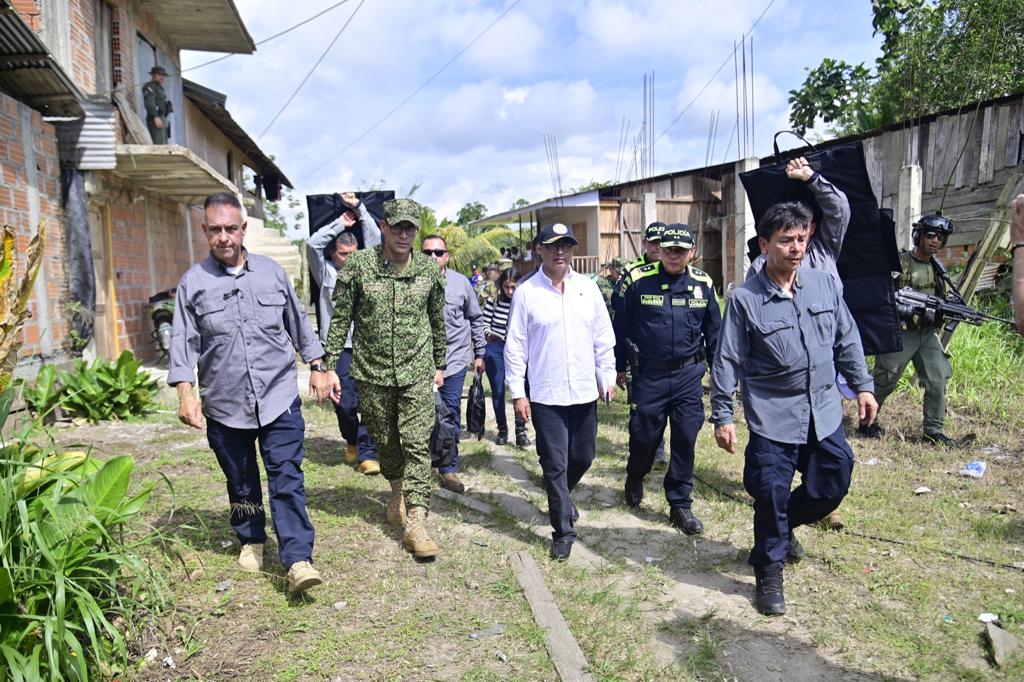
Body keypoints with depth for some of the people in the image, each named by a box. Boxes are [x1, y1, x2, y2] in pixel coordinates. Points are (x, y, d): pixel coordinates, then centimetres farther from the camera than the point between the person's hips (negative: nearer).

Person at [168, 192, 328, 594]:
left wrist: (316, 367, 11)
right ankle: (251, 541, 36)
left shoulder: (272, 272, 6)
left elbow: (299, 324, 14)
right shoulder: (193, 282, 1)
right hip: (224, 405, 1)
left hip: (279, 398, 0)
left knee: (287, 479, -5)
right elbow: (183, 342, -1)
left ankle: (298, 560, -4)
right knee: (241, 481, 15)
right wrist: (185, 392, -12)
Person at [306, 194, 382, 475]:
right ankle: (352, 441, 28)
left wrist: (358, 207, 3)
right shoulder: (325, 272, 9)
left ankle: (366, 452, 3)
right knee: (345, 402, 2)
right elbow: (313, 243, -4)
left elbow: (374, 237, 7)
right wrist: (340, 224, 1)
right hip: (337, 347, -1)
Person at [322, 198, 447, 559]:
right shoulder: (359, 265, -5)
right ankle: (397, 489, 42)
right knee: (384, 440, 14)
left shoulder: (429, 270, 0)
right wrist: (330, 366, -3)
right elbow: (340, 319, -1)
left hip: (417, 371, 0)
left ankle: (416, 522, -3)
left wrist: (439, 364, 16)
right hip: (372, 372, 0)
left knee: (417, 443, -6)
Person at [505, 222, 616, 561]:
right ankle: (563, 530, 16)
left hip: (585, 393, 4)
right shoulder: (526, 292, -5)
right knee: (555, 465, 1)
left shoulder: (588, 288, 5)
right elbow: (515, 346, -3)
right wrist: (517, 392, -5)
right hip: (546, 395, -3)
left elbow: (603, 338, 10)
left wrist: (607, 377, 7)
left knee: (583, 457, 16)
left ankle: (561, 497, 46)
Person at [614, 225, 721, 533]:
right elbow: (620, 325, 2)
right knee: (644, 435, 7)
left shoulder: (703, 284, 2)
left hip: (689, 374, 2)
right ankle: (635, 477, 40)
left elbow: (713, 331, 10)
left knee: (685, 439, 4)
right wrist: (618, 366, 5)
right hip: (648, 374, -2)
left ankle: (680, 505, 19)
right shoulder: (638, 280, -6)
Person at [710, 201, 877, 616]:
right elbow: (727, 361, -8)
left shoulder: (825, 285, 2)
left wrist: (862, 385, 12)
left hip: (824, 414, 5)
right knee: (771, 496, 2)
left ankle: (786, 525, 43)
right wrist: (722, 416, -7)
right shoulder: (744, 299, -11)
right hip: (773, 418, -5)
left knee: (832, 486, 13)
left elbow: (847, 340, 13)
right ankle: (769, 573, 24)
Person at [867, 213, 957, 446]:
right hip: (900, 332, -6)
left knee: (938, 381, 1)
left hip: (928, 333, 6)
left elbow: (942, 300, 18)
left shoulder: (938, 267, 11)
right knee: (885, 382, 2)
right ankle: (867, 422, 18)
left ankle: (934, 431, 12)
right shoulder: (899, 263, -8)